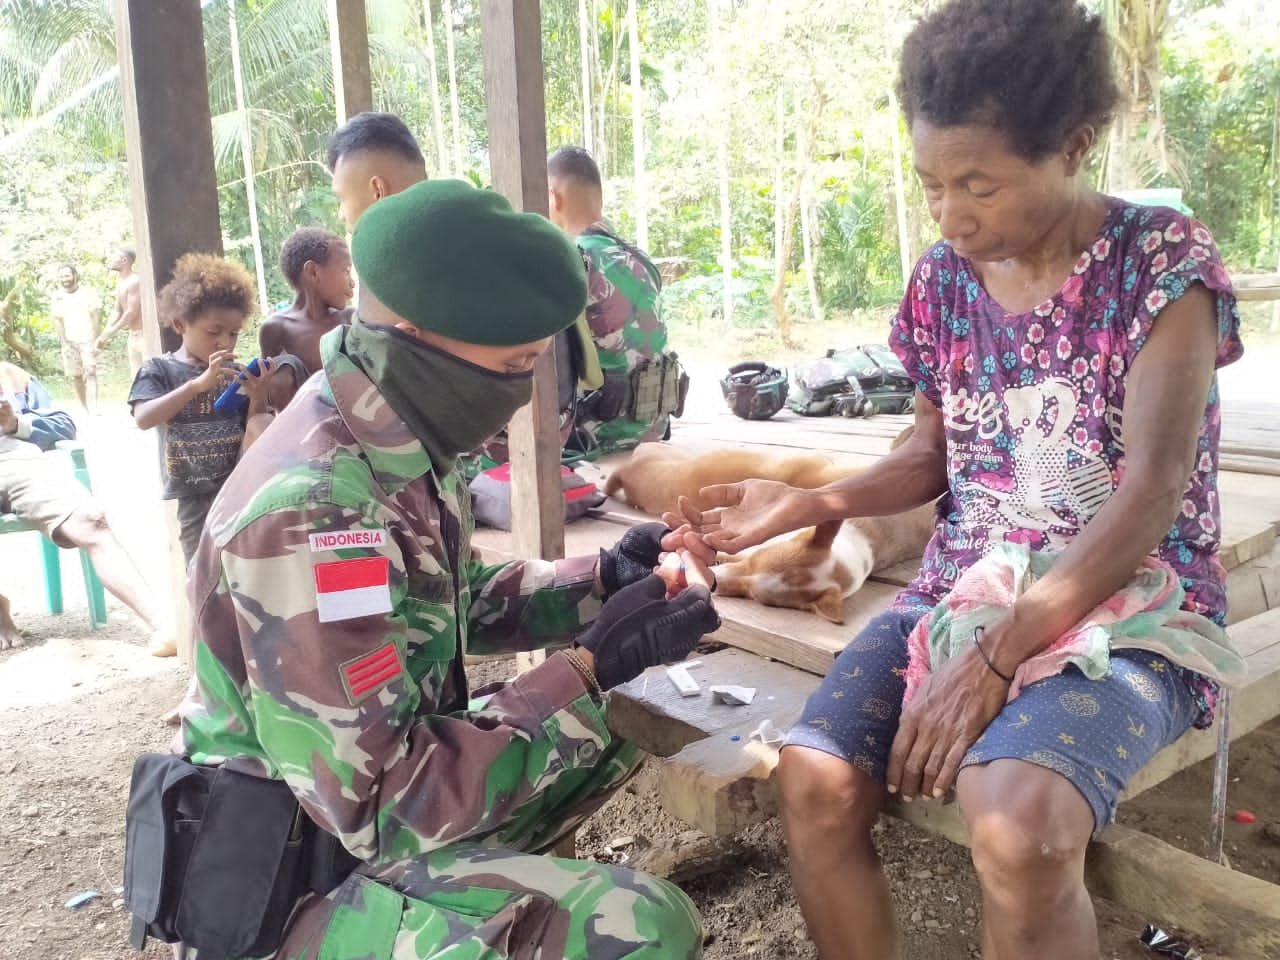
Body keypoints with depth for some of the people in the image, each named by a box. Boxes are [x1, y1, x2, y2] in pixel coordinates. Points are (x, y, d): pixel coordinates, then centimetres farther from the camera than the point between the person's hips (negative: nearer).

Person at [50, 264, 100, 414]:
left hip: (88, 339, -4)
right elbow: (57, 320, 6)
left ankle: (93, 409, -24)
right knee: (74, 376, 3)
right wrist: (64, 342, -2)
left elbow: (95, 316, -4)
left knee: (90, 373, -15)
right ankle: (84, 408, 12)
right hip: (69, 342, 4)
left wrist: (95, 340, -10)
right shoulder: (57, 296, 7)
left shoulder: (88, 293, -2)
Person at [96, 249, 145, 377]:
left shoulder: (134, 281, -14)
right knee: (137, 377, 10)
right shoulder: (120, 283, 14)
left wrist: (111, 332, -8)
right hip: (133, 336, 10)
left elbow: (132, 312, -18)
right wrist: (103, 336, 9)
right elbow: (118, 312, 17)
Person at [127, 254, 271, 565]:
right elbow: (144, 419, -20)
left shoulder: (235, 373, 5)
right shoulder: (160, 369, -2)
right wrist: (198, 384, -29)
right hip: (195, 496, -2)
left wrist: (258, 398, -15)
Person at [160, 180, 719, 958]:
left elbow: (460, 606, 12)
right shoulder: (311, 510, -30)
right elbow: (382, 806, -28)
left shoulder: (399, 442, -2)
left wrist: (602, 579, -2)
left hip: (371, 776, 9)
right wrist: (592, 667, -24)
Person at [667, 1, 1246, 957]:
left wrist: (994, 661, -24)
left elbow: (1151, 491, -17)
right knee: (814, 783, -17)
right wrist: (803, 503, -4)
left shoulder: (1162, 260, -10)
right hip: (962, 590, 5)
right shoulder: (942, 279, 5)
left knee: (1019, 826, -32)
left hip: (1127, 606, -4)